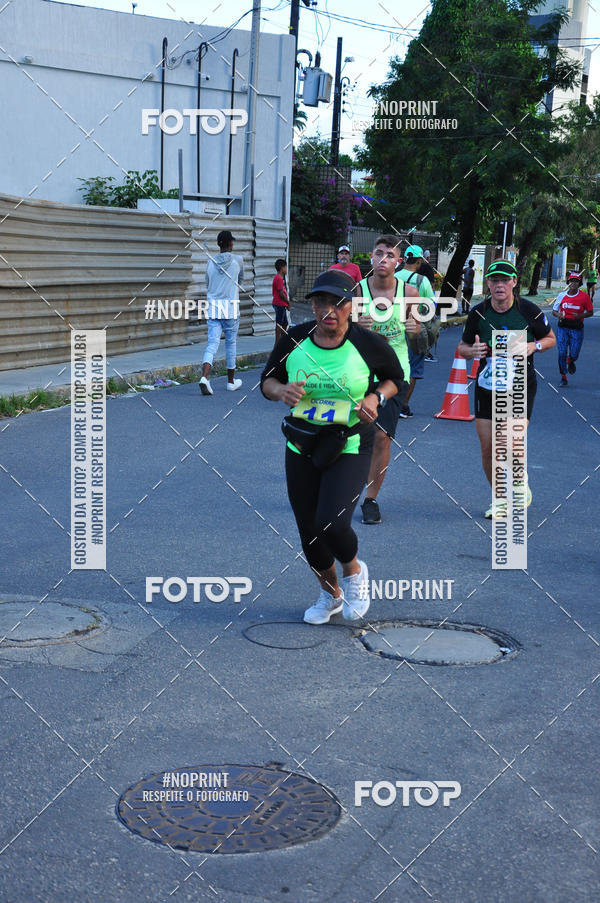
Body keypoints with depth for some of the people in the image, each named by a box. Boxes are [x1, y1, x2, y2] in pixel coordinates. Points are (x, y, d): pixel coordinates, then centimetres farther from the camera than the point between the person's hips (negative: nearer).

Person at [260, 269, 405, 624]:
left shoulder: (369, 344, -9)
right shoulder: (294, 340, -4)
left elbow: (395, 378, 9)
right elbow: (267, 380, 8)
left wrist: (376, 397, -11)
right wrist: (281, 390, -15)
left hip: (350, 448, -3)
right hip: (301, 448, 4)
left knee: (332, 524, -20)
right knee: (308, 531, 9)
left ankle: (354, 571, 15)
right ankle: (330, 593, 37)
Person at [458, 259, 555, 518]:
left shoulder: (529, 310, -9)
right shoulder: (478, 312, -6)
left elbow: (550, 338, 7)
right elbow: (462, 347, 7)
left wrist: (534, 346, -14)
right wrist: (472, 351, -16)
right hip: (487, 386, 2)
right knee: (488, 449, 1)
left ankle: (521, 483, 21)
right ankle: (500, 499, 24)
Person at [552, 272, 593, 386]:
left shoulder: (584, 296, -3)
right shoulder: (562, 295, 2)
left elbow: (590, 312, 5)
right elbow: (554, 311, 11)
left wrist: (580, 316, -14)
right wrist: (558, 315, -12)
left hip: (577, 329, -1)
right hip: (562, 327, 1)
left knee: (574, 354, -2)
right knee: (562, 353, -6)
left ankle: (570, 362, 38)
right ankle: (563, 377, 10)